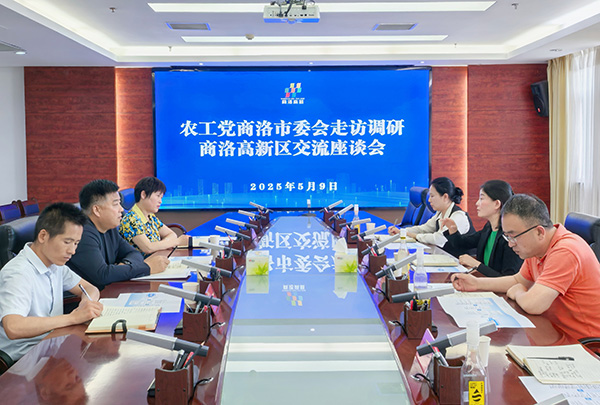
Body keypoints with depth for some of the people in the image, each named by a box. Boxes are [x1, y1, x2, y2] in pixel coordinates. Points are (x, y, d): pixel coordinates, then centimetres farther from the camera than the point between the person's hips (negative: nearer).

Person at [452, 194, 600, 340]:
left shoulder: (565, 252, -27)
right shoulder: (535, 246, 2)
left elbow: (532, 305, -33)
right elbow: (519, 280, 19)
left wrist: (517, 293, -10)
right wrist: (477, 283, 7)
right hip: (556, 332, 8)